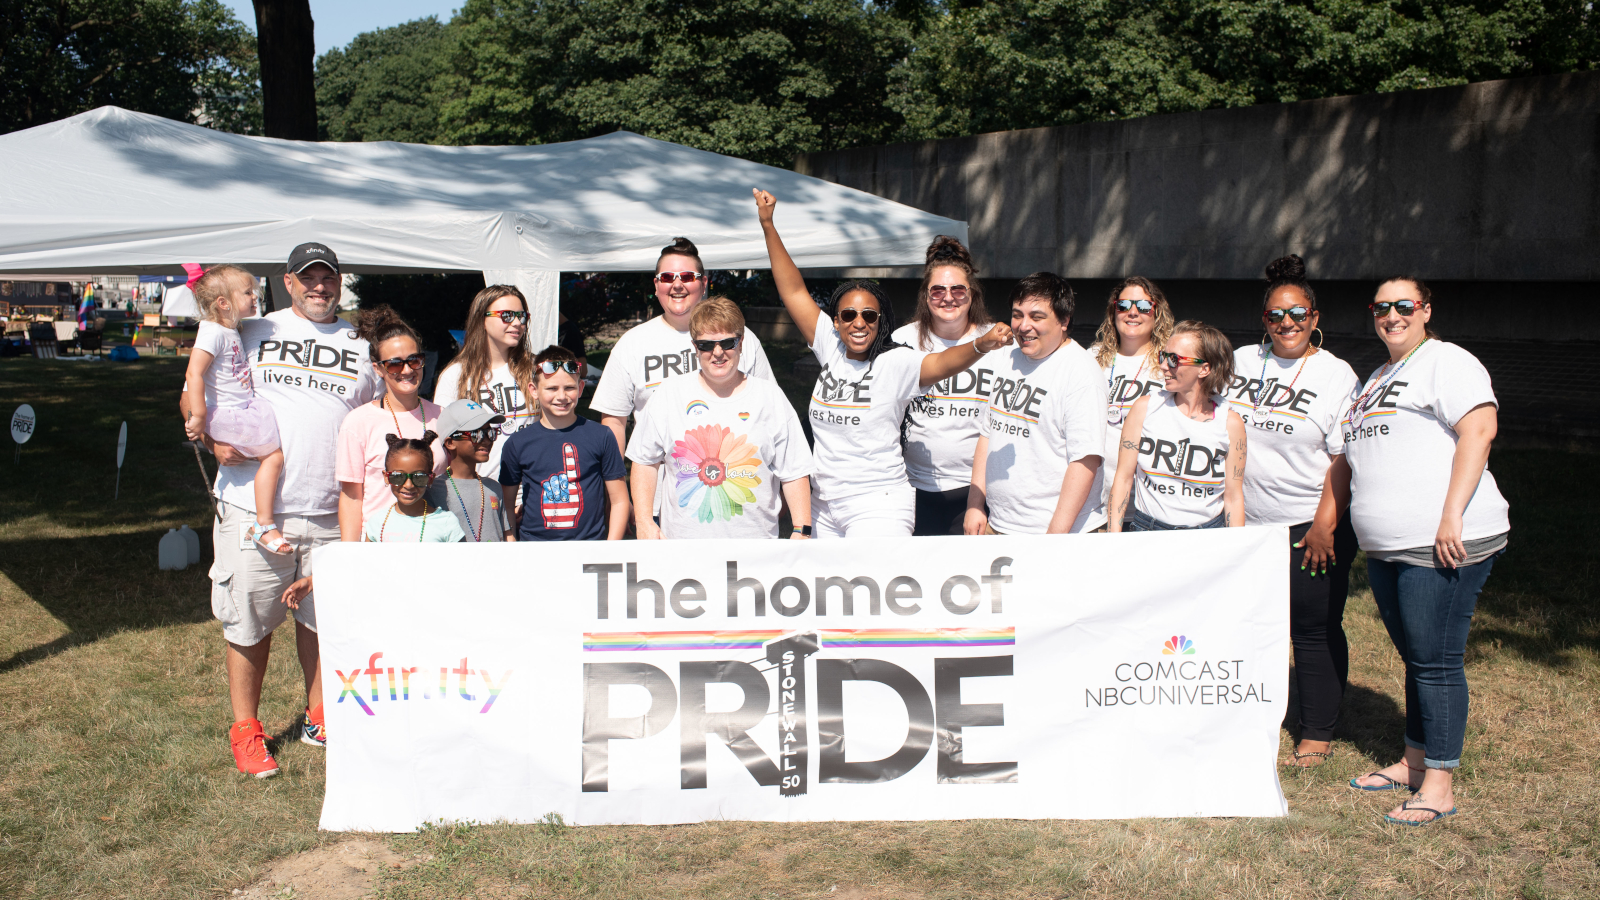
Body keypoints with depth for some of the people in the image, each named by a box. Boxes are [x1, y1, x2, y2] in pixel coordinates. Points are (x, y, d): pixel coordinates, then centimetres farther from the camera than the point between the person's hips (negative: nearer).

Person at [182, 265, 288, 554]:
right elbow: (193, 374, -26)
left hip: (244, 409, 10)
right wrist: (199, 417, -28)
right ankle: (263, 526, -10)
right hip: (227, 414, -10)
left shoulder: (231, 330, 13)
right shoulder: (212, 332, -18)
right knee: (273, 455, -13)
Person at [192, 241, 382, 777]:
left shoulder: (360, 346, 13)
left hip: (330, 512, 2)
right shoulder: (252, 334, 7)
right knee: (250, 622, 3)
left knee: (323, 616, 12)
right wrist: (213, 440, -11)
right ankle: (245, 728, 18)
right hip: (254, 506, -2)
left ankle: (319, 717, 29)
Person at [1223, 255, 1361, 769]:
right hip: (1247, 524, 4)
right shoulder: (1241, 361, 9)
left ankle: (1318, 735, 15)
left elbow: (1345, 457, -7)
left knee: (1314, 630, 2)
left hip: (1311, 526, -4)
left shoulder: (1336, 375, -3)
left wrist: (1326, 521, -14)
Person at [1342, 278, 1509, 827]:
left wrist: (1452, 515, -24)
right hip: (1385, 547, 8)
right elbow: (1350, 455, 32)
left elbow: (1479, 429, -18)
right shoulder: (1375, 380, 23)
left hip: (1443, 546, -8)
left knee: (1436, 661, -5)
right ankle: (1414, 761, 27)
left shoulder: (1447, 362, -4)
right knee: (1414, 658, 17)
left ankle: (1439, 785, 2)